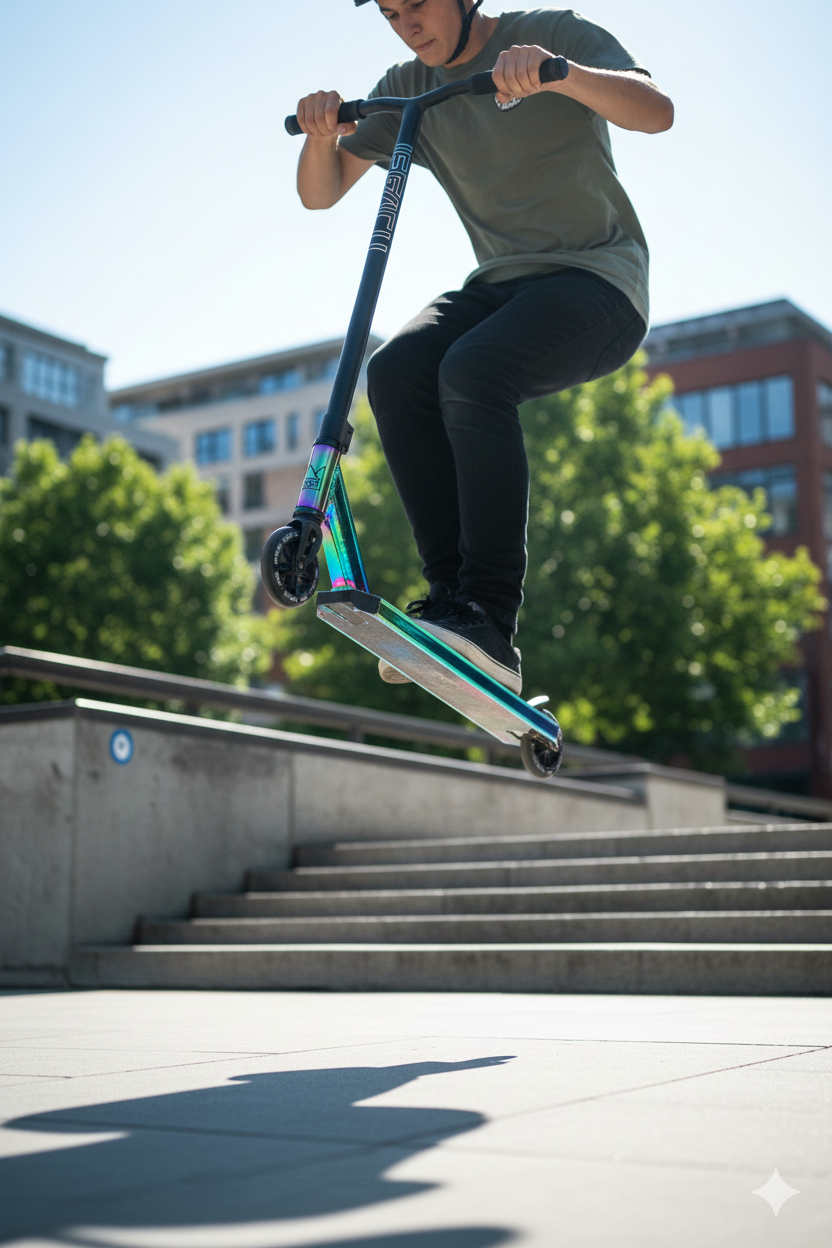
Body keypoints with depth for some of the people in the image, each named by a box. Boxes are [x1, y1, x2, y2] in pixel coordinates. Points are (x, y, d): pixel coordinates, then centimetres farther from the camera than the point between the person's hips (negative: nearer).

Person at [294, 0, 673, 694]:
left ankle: (490, 621, -35)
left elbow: (656, 110, -19)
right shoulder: (409, 89, 11)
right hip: (501, 285, 5)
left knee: (471, 371, -34)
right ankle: (452, 591, -24)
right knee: (397, 372, -25)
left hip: (597, 278, -5)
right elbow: (320, 194, 9)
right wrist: (322, 135, -13)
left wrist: (560, 72, -36)